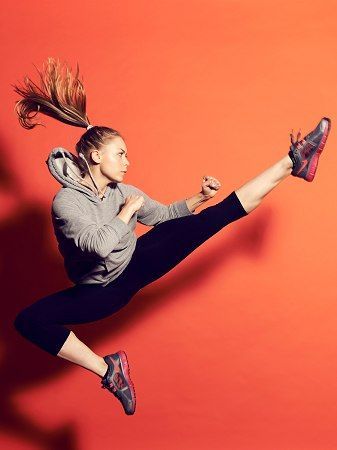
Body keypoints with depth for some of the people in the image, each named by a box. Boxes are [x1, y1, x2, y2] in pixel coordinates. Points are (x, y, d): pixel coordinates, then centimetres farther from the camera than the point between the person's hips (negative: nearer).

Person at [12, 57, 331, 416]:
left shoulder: (121, 191, -1)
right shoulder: (65, 201, -20)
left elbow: (163, 215, 13)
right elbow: (101, 245, -34)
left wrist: (199, 197, 0)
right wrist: (128, 210, -21)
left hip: (136, 264, 4)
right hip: (103, 290, -3)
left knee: (214, 216, -9)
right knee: (28, 321, -29)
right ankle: (107, 368, -27)